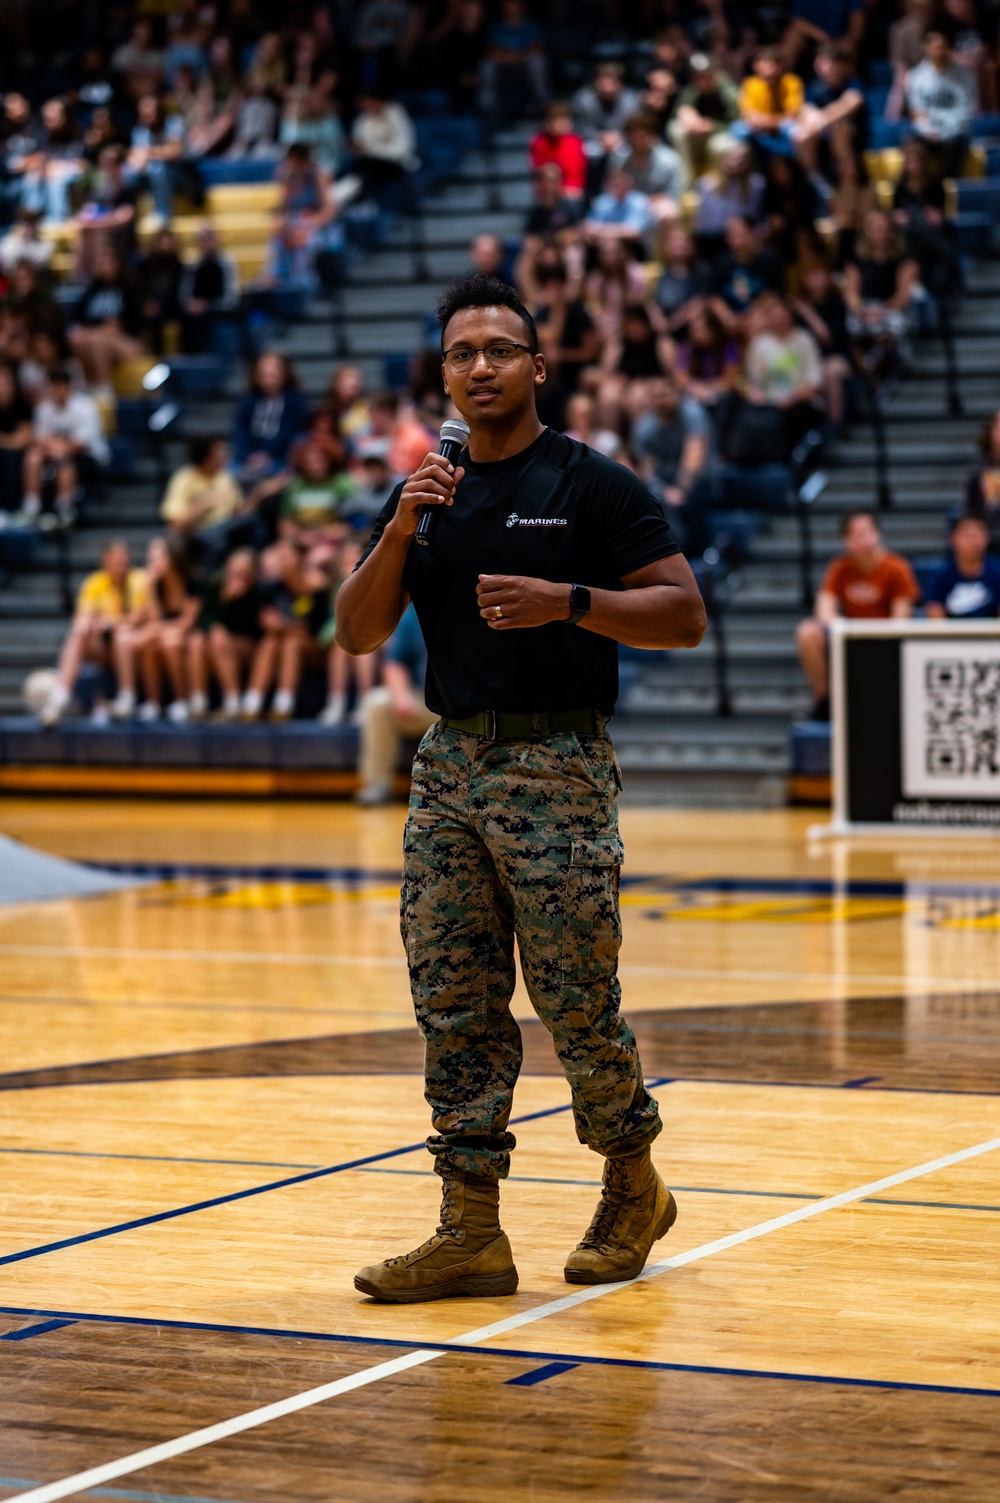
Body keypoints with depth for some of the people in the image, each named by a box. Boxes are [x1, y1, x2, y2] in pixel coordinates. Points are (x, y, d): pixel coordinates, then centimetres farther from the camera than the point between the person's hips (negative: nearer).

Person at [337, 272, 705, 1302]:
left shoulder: (593, 485, -3)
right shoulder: (429, 495, 13)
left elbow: (683, 615, -7)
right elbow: (357, 632, 8)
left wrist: (565, 601, -19)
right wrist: (399, 532, -7)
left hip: (557, 764, -5)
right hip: (450, 762, 6)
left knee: (577, 1002, -2)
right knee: (454, 1004, 3)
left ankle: (633, 1185, 21)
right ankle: (471, 1234, 7)